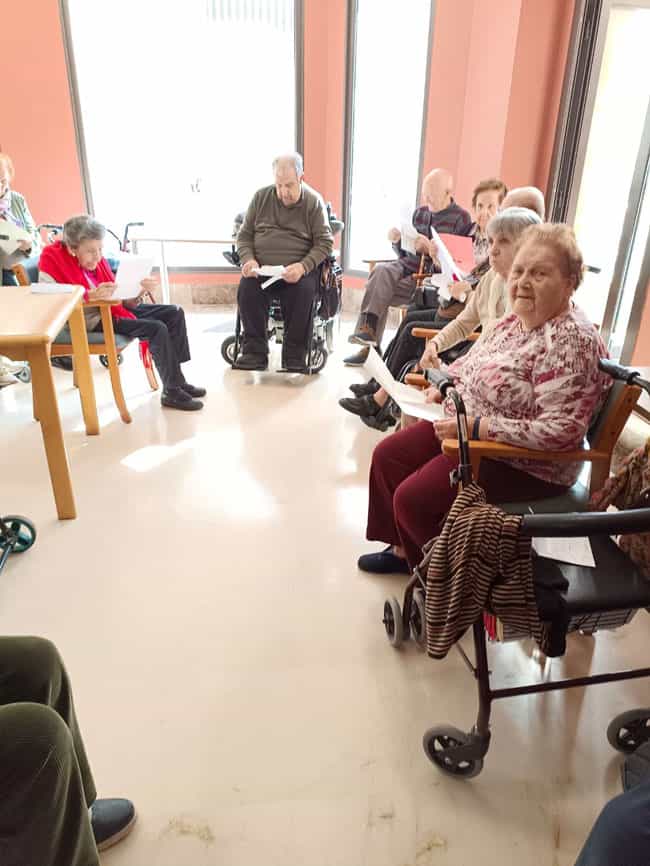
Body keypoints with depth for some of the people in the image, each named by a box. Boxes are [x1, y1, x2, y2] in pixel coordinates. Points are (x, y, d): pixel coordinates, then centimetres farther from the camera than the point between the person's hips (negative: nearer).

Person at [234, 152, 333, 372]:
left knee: (304, 290, -34)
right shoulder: (261, 197, 11)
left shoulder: (314, 202, 4)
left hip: (299, 269, -2)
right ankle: (255, 352, -20)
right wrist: (248, 259, -9)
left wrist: (303, 266, -18)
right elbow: (244, 235, 13)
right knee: (247, 287, -29)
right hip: (261, 267, 2)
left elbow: (325, 243, -1)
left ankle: (295, 356, -21)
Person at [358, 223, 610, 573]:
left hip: (524, 462, -9)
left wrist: (476, 426, -28)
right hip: (468, 428, 10)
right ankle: (405, 549, 23)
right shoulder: (518, 317, 3)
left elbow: (561, 431, -31)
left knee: (413, 498, -16)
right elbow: (475, 361, 19)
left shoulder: (571, 341, -25)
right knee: (387, 456, 7)